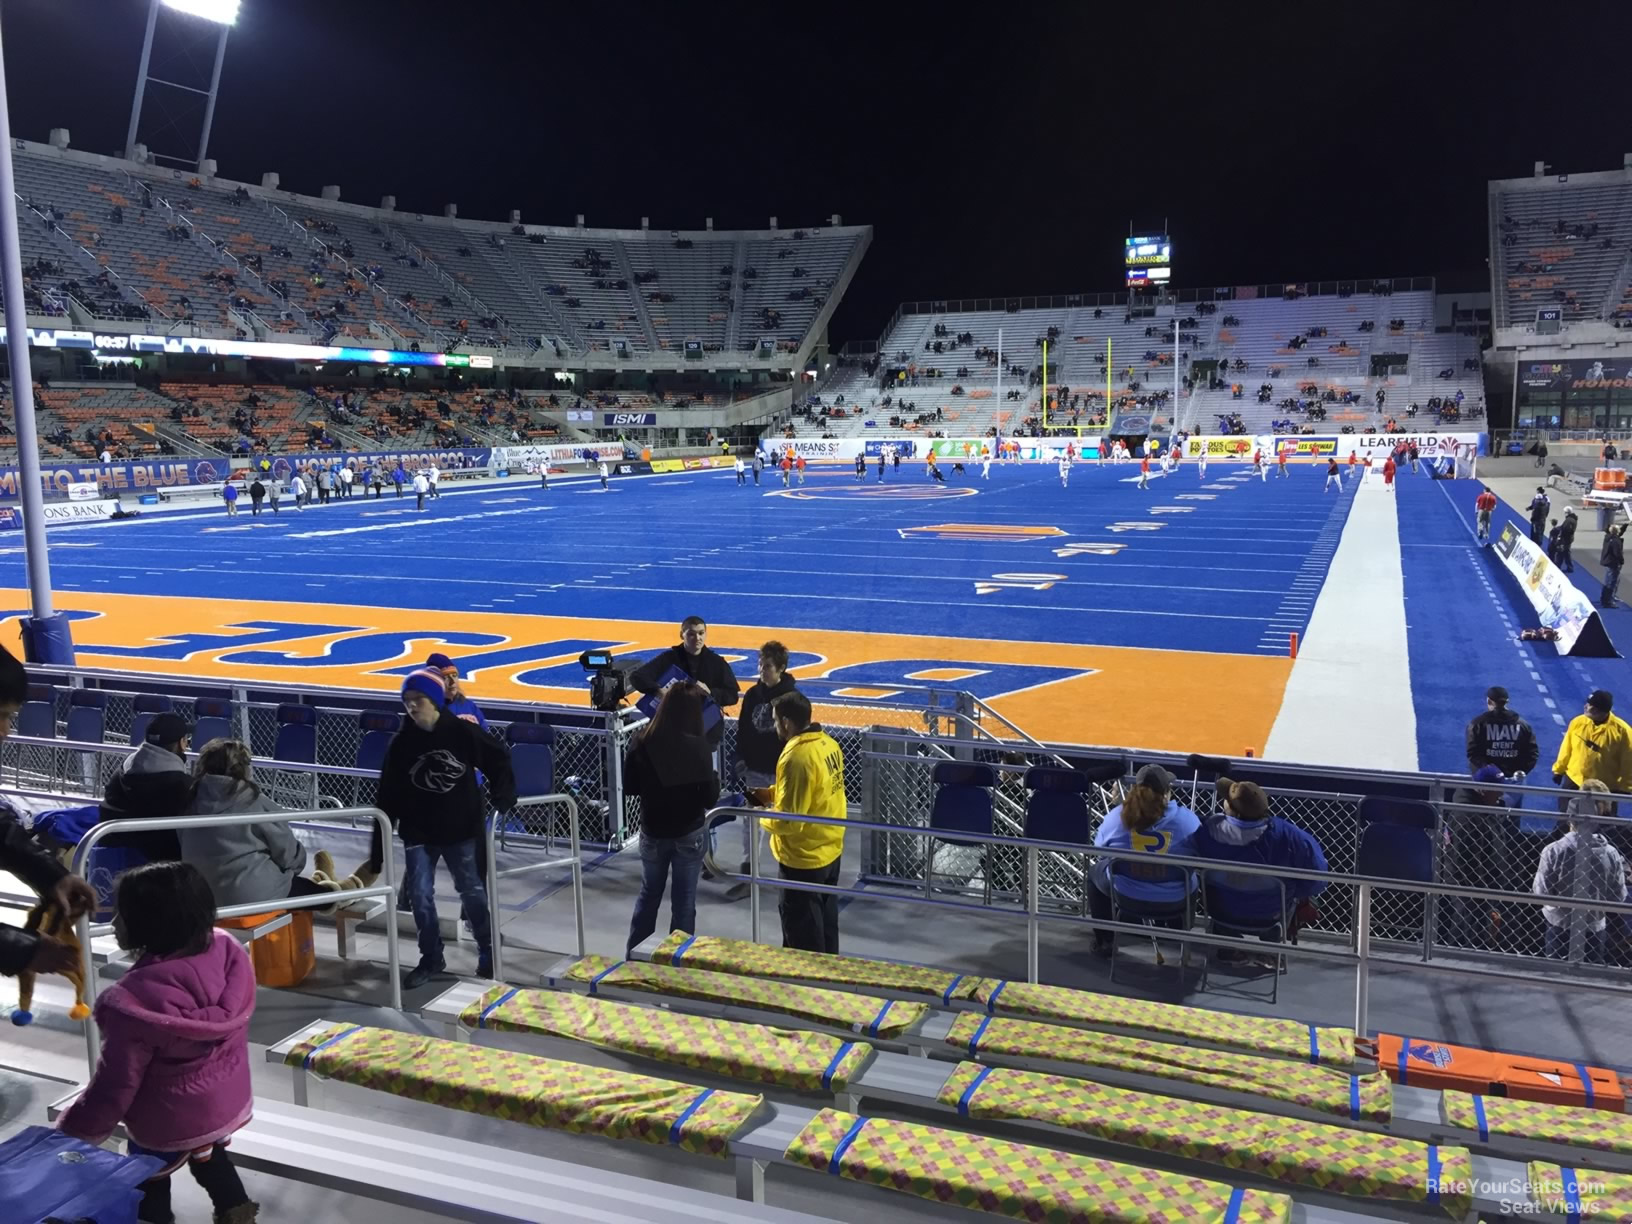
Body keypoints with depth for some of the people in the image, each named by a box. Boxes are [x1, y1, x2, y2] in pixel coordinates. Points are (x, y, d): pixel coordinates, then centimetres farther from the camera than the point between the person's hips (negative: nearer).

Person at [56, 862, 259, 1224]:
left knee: (148, 1190, 22)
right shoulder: (228, 951, -20)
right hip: (229, 1101, 6)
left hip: (169, 1126, -5)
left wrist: (73, 1133, -6)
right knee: (207, 1156, 34)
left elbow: (116, 1085, -23)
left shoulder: (135, 1001, -36)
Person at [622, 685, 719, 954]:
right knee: (684, 901, 11)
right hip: (689, 834, -3)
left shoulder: (643, 742, -11)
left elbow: (630, 786, 1)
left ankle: (633, 954, 31)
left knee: (648, 894, 22)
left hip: (652, 832, 3)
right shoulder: (698, 747, -19)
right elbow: (709, 798, -14)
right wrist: (716, 780, 5)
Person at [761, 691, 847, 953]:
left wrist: (761, 817, -7)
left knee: (802, 929, 9)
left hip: (804, 857, -9)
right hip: (830, 849, 9)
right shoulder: (829, 743, 0)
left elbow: (789, 821, -26)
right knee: (825, 920, 23)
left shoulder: (797, 758, -27)